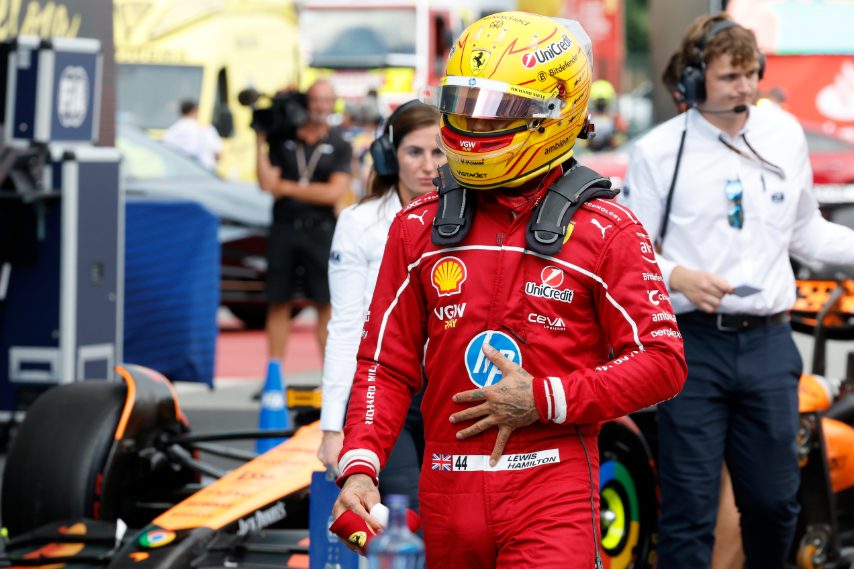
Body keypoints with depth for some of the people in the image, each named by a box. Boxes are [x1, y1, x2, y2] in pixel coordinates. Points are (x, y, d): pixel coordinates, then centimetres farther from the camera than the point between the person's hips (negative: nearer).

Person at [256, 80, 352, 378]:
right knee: (278, 303, 4)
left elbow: (334, 193, -6)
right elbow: (267, 183, -1)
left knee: (326, 303, -3)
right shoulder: (282, 139, 7)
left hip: (320, 231, -1)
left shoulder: (339, 146, 3)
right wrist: (261, 142, -5)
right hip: (284, 229, 1)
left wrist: (288, 188, -5)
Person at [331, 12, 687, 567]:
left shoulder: (604, 231, -2)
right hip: (449, 493, 4)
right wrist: (359, 466, -5)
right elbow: (387, 364, 10)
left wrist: (544, 400, -13)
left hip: (551, 490, -4)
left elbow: (662, 362, -6)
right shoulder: (421, 227, 8)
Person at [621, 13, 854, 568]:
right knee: (690, 510, -2)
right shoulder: (659, 151, -3)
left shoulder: (785, 134, 8)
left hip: (768, 341, 3)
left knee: (775, 501, 10)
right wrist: (678, 277, -20)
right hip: (692, 341, -3)